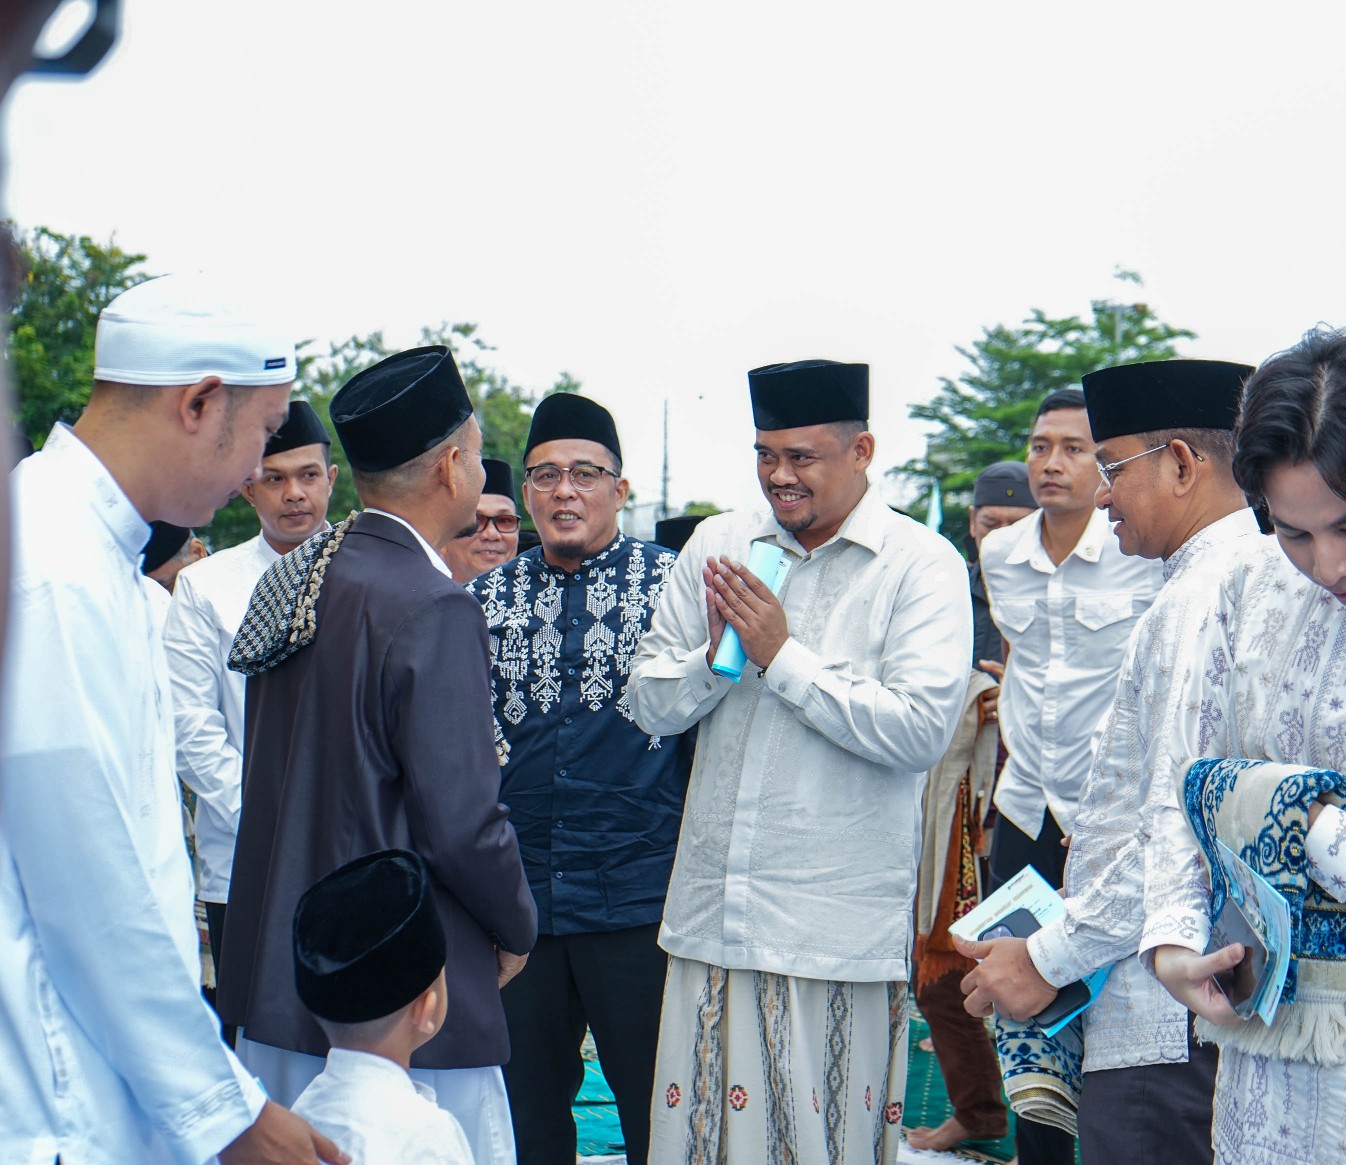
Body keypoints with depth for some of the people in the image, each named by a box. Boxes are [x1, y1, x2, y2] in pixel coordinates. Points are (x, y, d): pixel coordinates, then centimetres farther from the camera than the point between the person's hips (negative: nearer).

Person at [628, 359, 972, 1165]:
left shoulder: (922, 565, -4)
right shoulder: (718, 546, 10)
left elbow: (922, 730, -15)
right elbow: (652, 706, 11)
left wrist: (784, 658, -12)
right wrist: (714, 654, -9)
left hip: (839, 928, -4)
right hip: (713, 911, 4)